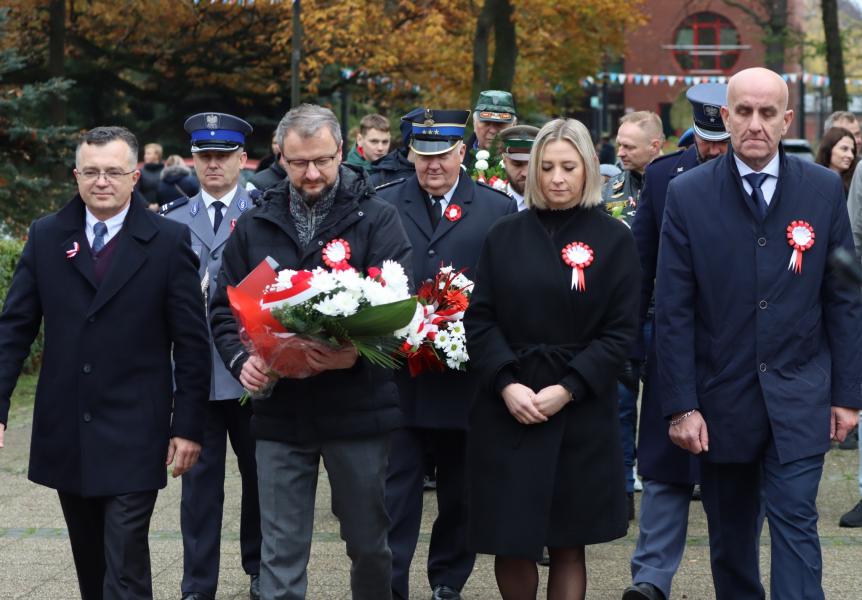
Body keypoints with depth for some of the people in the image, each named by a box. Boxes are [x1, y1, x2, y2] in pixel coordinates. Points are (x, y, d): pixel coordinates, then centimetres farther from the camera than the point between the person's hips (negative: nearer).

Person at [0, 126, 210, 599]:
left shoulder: (168, 240, -4)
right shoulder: (46, 236, 3)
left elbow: (191, 341, -3)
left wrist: (188, 425, -5)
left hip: (133, 435, -3)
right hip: (64, 431, 3)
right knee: (89, 562, 14)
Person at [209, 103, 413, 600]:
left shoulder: (377, 219, -2)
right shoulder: (255, 226, 8)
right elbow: (225, 309, 10)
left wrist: (359, 354, -29)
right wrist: (241, 359, -10)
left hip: (358, 408, -2)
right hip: (279, 409, 2)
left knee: (368, 541, 12)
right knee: (281, 555, 3)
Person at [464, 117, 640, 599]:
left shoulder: (614, 240, 1)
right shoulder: (505, 235, 6)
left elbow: (621, 331, -4)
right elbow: (480, 319, 2)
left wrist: (568, 389, -14)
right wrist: (506, 384, -13)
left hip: (581, 410, -1)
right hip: (508, 408, 1)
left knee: (568, 542, 3)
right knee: (509, 540, 0)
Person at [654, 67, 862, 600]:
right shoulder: (689, 195, -3)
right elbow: (673, 311, -3)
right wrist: (681, 406, -7)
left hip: (798, 401, -1)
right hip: (721, 401, 1)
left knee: (795, 526, -7)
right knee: (730, 537, 12)